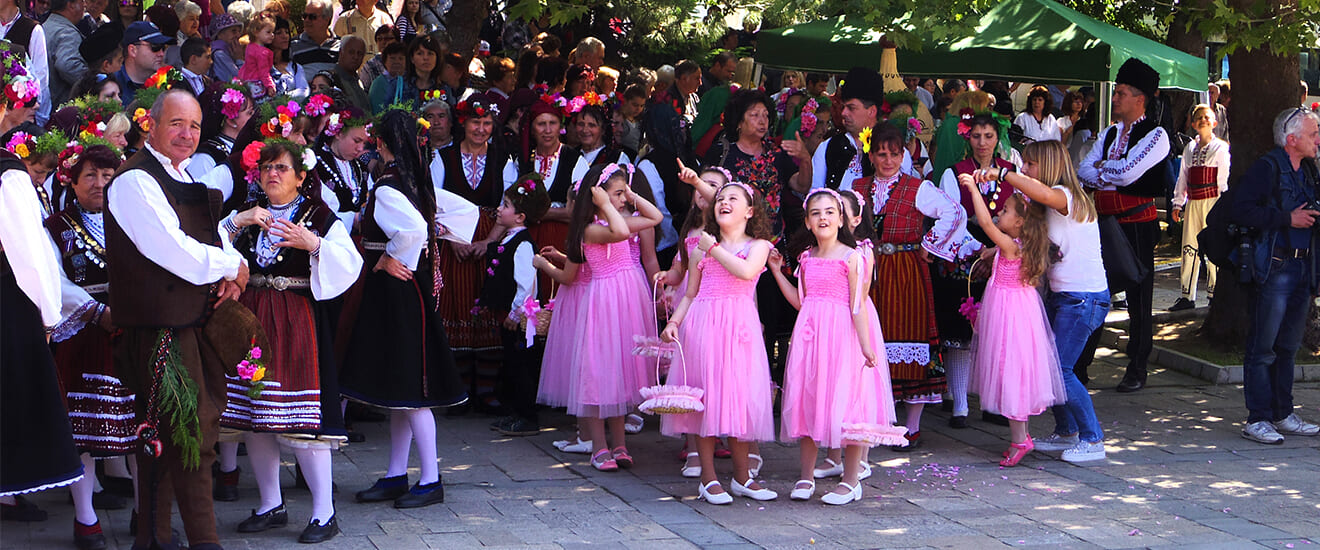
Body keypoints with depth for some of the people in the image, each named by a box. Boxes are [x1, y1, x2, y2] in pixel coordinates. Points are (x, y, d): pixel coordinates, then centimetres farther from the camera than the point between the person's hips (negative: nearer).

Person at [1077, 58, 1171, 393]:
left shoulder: (1155, 135, -8)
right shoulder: (1109, 134, 14)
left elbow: (1127, 172, -21)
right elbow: (1083, 172, 5)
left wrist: (1100, 169, -4)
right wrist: (1111, 176, -12)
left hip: (1137, 225, -6)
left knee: (1138, 299, 2)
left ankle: (1137, 371, 11)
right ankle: (1079, 364, 13)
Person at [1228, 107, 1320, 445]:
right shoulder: (1267, 168, -9)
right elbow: (1239, 211, -19)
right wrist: (1288, 219, -17)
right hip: (1273, 269, -8)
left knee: (1288, 346, 13)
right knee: (1263, 349, -4)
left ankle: (1283, 415, 21)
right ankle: (1258, 420, 0)